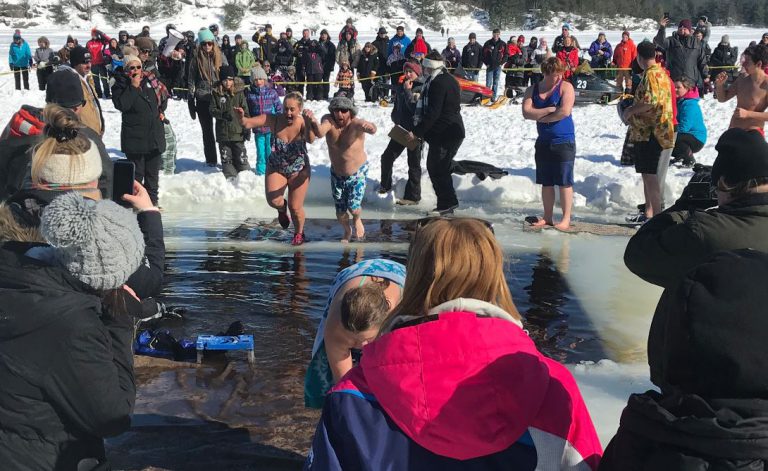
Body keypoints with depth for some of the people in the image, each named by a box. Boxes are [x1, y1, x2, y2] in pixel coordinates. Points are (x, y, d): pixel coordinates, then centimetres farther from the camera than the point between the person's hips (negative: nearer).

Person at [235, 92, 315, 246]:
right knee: (273, 201, -16)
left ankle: (299, 233, 36)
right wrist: (241, 118, -50)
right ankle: (282, 209, 24)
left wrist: (310, 123, -64)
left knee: (295, 207, 4)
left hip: (298, 170, -1)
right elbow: (248, 123, -26)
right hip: (276, 168, 1)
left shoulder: (303, 123, -24)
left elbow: (311, 140, -45)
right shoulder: (274, 120, -20)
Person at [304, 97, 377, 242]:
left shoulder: (356, 123, -27)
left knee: (353, 207, -13)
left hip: (358, 173, -3)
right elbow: (320, 132, -41)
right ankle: (347, 231, 46)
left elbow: (372, 129, -48)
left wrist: (369, 127, -73)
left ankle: (357, 219, 26)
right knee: (340, 211, 12)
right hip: (337, 174, 3)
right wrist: (313, 122, -64)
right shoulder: (328, 120, -20)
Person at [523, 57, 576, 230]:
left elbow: (565, 111, -21)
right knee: (546, 182, 10)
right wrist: (549, 109, -18)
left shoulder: (566, 87, -8)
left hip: (564, 142, -5)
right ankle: (547, 217, 20)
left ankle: (566, 218, 5)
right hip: (544, 142, 5)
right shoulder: (533, 89, 5)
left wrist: (540, 117, -10)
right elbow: (526, 112, -8)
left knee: (564, 182, -1)